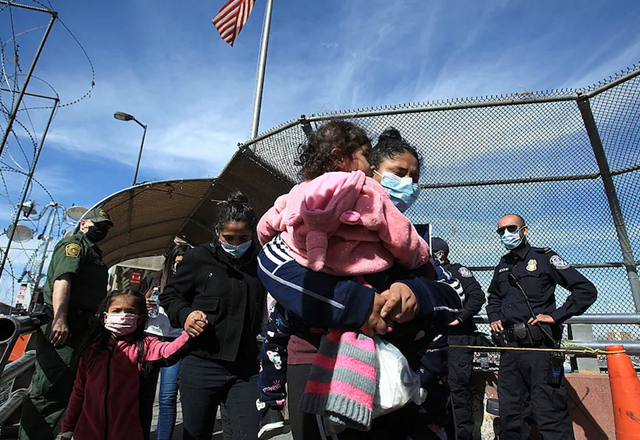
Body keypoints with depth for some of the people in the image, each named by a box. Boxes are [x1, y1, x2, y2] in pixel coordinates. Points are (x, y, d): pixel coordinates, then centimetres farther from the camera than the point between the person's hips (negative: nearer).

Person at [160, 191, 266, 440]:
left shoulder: (259, 263, 1)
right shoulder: (199, 258, -5)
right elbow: (169, 295, 5)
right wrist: (185, 314, -13)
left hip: (245, 370, 1)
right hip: (201, 366, -1)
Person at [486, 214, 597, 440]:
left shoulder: (544, 257, 0)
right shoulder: (502, 267, 18)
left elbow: (586, 290, -4)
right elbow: (493, 297, 34)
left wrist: (556, 316, -10)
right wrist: (494, 317, 16)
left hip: (539, 346, -6)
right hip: (509, 347, 6)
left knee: (550, 414, -5)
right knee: (510, 416, 11)